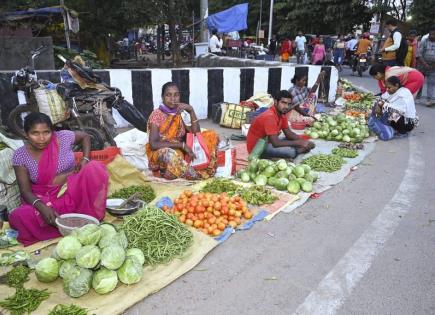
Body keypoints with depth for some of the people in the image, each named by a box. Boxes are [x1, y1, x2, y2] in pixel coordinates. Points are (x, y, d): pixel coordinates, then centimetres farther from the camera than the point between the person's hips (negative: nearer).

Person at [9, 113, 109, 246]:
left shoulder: (63, 137, -7)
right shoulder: (20, 156, -8)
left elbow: (85, 137, 14)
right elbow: (25, 190, -10)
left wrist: (85, 160, -4)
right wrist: (41, 207, -31)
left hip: (74, 191, 1)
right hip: (45, 199, 0)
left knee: (95, 167, -27)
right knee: (19, 216, -30)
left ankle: (89, 217, -17)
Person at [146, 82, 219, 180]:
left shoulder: (181, 113, 3)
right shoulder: (157, 115, -13)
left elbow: (197, 134, -8)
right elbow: (153, 144, -24)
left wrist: (191, 110, -16)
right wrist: (182, 144, -27)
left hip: (181, 152, 5)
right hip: (161, 154, -5)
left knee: (211, 135, -6)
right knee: (169, 154, -43)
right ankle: (199, 174, -21)